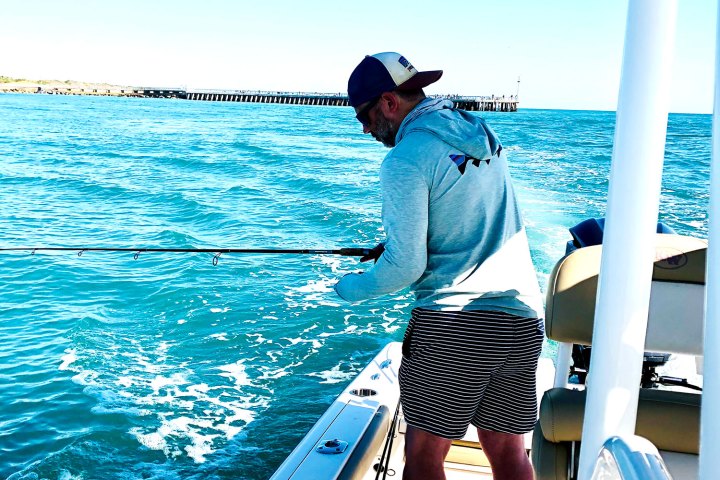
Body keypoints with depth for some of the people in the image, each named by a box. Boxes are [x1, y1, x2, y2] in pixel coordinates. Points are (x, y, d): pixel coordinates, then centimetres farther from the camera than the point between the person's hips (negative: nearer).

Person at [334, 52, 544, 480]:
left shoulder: (406, 159, -10)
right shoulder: (485, 135, 15)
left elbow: (405, 266, -13)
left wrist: (353, 288, 6)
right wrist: (398, 246, 27)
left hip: (455, 321, -7)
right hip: (524, 322, 8)